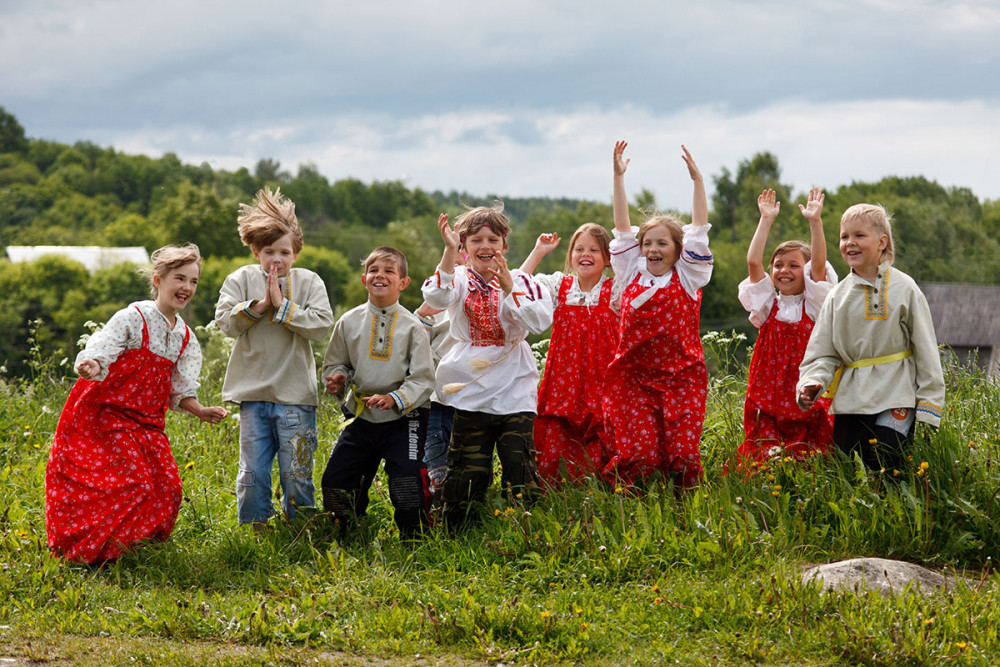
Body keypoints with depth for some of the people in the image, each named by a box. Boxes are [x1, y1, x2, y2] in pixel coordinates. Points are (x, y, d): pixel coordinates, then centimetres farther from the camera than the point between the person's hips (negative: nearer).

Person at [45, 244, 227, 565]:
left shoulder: (185, 338, 8)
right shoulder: (133, 318, -13)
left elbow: (179, 389, 11)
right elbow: (98, 353, -21)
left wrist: (199, 411, -6)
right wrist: (90, 367, -44)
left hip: (147, 421, 7)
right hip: (105, 414, -7)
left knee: (166, 486, -3)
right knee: (133, 484, -17)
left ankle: (127, 541, 19)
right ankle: (94, 551, -1)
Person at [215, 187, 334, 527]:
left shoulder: (308, 282, 4)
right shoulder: (242, 279, 6)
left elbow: (322, 325, -8)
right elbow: (226, 320, -3)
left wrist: (283, 306, -11)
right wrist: (259, 305, -11)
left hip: (295, 394, -1)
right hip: (252, 392, 1)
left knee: (297, 473, 2)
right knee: (252, 472, 3)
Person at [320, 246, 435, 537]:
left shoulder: (412, 326, -4)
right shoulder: (349, 322, 5)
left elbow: (423, 379, -7)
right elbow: (334, 363, 15)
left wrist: (394, 399, -23)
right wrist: (337, 380, -8)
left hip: (403, 420, -4)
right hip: (361, 418, 4)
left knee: (407, 487, -15)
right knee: (335, 482, 3)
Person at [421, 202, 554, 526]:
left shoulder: (520, 281, 3)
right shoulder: (460, 280, 3)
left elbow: (540, 321, -13)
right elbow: (436, 296, -21)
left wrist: (508, 287, -23)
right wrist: (449, 251, -30)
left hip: (515, 392, 0)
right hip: (471, 390, 0)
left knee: (521, 474, -1)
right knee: (468, 474, 4)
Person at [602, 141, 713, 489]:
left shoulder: (688, 278, 5)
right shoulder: (633, 274, 10)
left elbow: (698, 230, 1)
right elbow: (623, 228, 8)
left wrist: (697, 180, -3)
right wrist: (619, 176, 4)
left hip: (681, 377, -1)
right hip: (634, 377, 1)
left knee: (681, 452, -7)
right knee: (638, 453, -10)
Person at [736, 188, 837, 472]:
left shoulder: (814, 305, 4)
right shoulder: (768, 305, 8)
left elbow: (819, 265, -11)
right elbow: (753, 262, -2)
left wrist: (815, 222, -17)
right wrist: (766, 220, -5)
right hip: (769, 392, 2)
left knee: (810, 454, -4)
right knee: (764, 458, -5)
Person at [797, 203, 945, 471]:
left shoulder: (904, 289, -2)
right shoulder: (838, 296, 8)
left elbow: (926, 349, 1)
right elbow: (823, 352, 9)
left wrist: (928, 405, -3)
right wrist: (811, 383, -12)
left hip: (895, 397, -4)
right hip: (851, 398, 4)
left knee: (884, 467, -17)